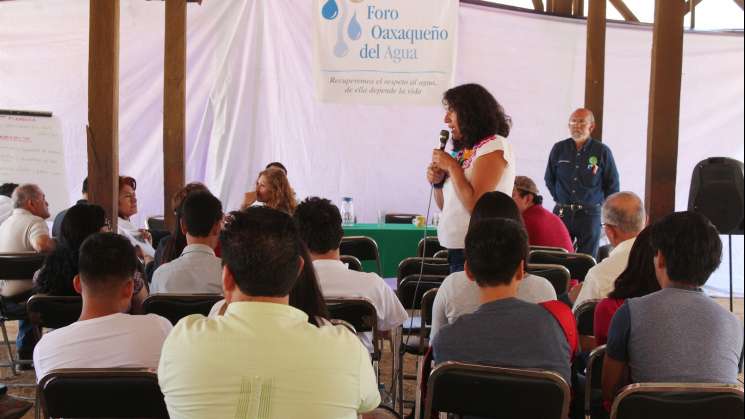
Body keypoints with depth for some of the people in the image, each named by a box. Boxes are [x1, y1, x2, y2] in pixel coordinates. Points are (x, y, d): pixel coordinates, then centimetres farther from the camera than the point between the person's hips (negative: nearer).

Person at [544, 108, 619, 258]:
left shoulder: (602, 151, -3)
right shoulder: (559, 148, 4)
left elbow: (613, 184, 6)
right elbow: (549, 179, 16)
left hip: (590, 213, -2)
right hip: (561, 212, 2)